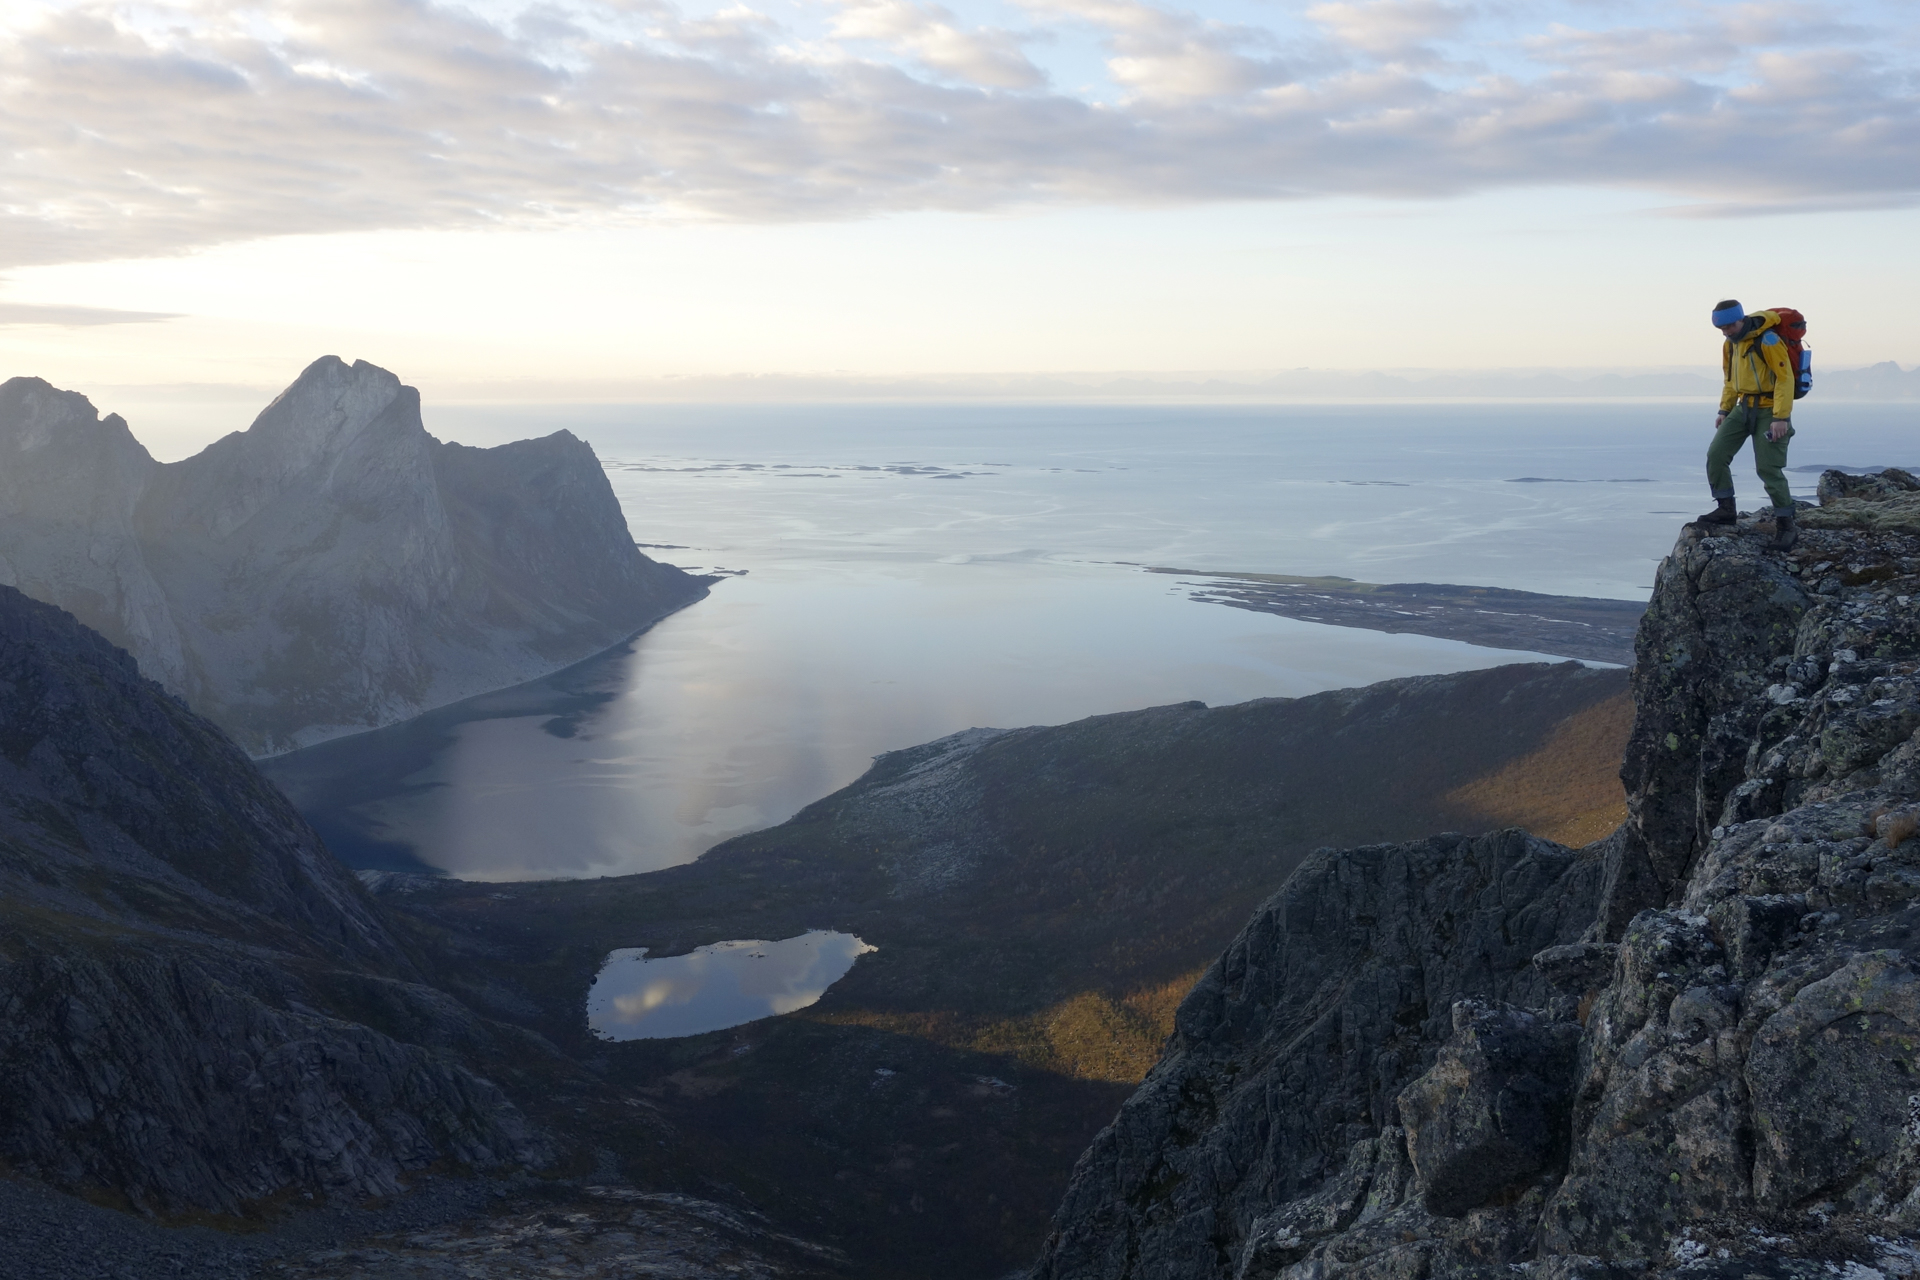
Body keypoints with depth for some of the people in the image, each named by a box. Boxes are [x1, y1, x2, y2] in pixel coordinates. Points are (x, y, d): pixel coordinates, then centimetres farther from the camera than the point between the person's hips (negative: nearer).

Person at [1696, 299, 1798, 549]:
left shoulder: (1767, 340, -19)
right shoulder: (1730, 344, 6)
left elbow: (1785, 379, -21)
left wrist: (1781, 418, -25)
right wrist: (1724, 410, 14)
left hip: (1769, 410, -8)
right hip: (1743, 408, 8)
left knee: (1768, 468, -10)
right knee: (1716, 454, -1)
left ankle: (1785, 525, 0)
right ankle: (1726, 509, 11)